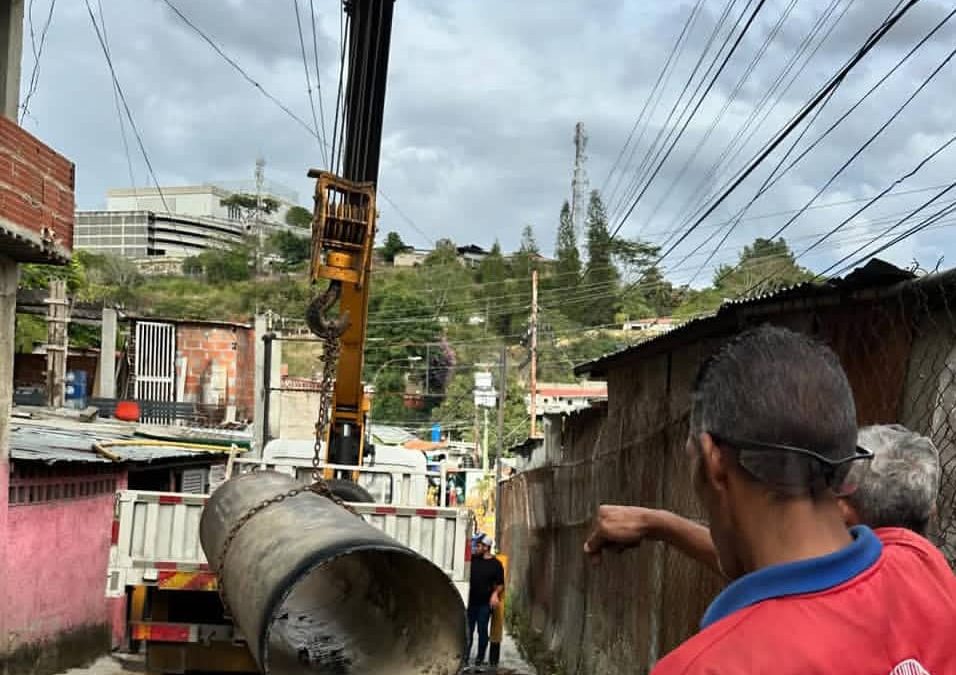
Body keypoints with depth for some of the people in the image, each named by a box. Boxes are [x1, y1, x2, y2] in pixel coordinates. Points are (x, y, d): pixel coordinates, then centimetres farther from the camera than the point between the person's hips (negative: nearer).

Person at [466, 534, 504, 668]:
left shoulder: (495, 564, -4)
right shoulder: (472, 559, 4)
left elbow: (501, 584, -1)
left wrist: (495, 593, -18)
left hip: (485, 603, -3)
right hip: (471, 601, 3)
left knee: (482, 630, 4)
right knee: (468, 630, 7)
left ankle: (480, 657, 14)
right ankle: (465, 655, 16)